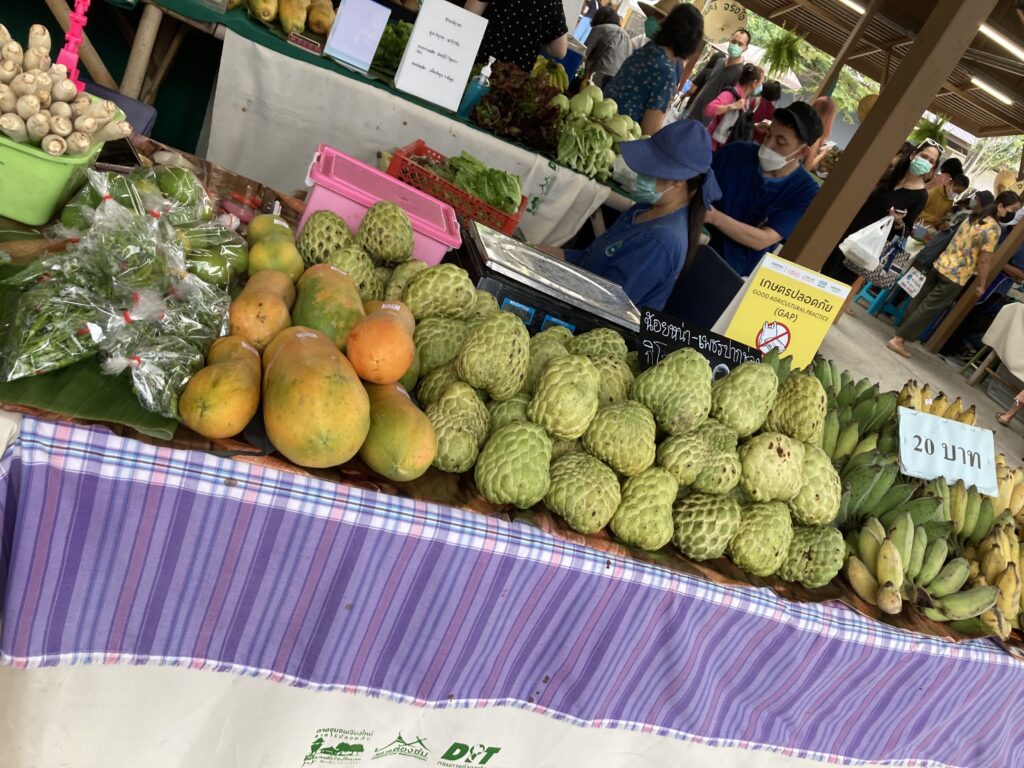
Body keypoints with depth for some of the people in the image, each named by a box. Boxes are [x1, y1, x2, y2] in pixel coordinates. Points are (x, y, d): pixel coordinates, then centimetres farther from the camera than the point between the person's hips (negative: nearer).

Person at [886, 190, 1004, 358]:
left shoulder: (971, 219, 8)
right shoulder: (993, 228, -14)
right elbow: (983, 261, -13)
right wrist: (981, 285, -5)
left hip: (940, 265, 7)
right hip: (956, 277, -7)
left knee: (919, 301, 14)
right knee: (929, 308, -3)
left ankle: (900, 334, 21)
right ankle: (898, 340, -4)